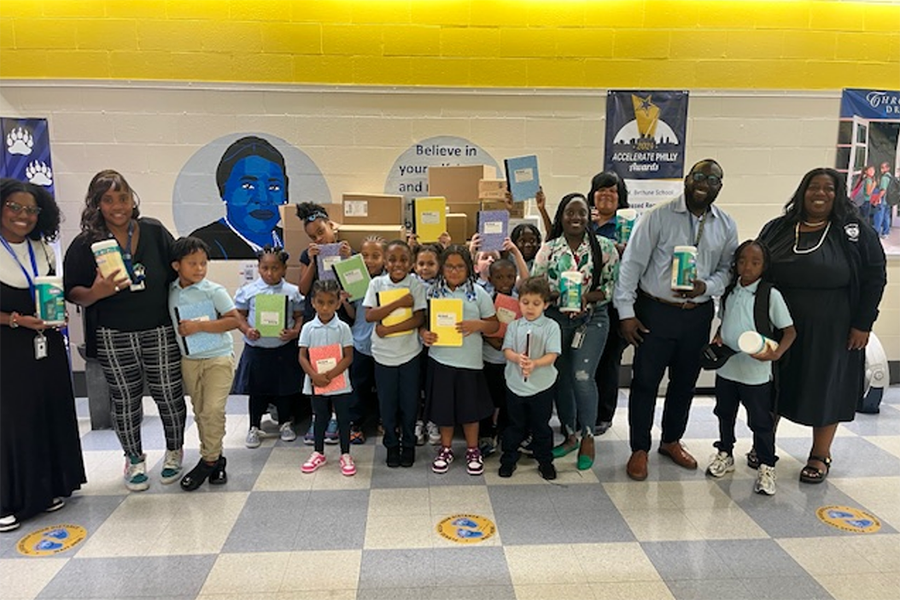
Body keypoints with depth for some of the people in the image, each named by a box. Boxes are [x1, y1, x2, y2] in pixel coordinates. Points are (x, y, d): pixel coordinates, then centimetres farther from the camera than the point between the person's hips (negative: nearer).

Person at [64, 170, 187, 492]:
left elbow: (178, 274, 5)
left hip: (160, 331, 0)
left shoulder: (154, 231, 0)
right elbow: (72, 293, -1)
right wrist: (97, 292, -23)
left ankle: (174, 452, 28)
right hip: (113, 337, 0)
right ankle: (134, 460, 31)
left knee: (169, 393, 5)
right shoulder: (85, 244, -2)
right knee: (125, 399, 10)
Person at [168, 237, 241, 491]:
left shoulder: (214, 291, -10)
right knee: (200, 411, 10)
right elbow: (170, 321, 16)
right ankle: (215, 458, 22)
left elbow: (235, 320, -15)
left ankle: (210, 460, 3)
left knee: (213, 409, -12)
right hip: (189, 360, 5)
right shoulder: (171, 292, 3)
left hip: (218, 357, -5)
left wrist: (199, 326, -20)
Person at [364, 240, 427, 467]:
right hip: (383, 354, 1)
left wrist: (388, 330, -19)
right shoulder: (377, 283, -3)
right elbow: (369, 316, -12)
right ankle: (391, 444, 30)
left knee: (409, 402, 10)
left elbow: (418, 319, -13)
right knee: (387, 403, 11)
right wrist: (399, 303, -20)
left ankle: (408, 444, 29)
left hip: (409, 353, -1)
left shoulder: (416, 285, -6)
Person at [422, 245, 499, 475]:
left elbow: (494, 324, 0)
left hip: (469, 360, -1)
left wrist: (477, 325, -19)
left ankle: (473, 450, 31)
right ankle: (446, 448, 32)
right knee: (443, 405, 11)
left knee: (470, 406, 10)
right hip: (440, 358, 1)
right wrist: (424, 333, -14)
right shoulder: (434, 292, 1)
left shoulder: (478, 293, -3)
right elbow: (423, 320, 7)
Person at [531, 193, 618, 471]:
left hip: (592, 318, -2)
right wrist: (559, 293, -17)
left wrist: (588, 296, -19)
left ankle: (587, 437, 9)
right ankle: (570, 436, 27)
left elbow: (614, 286, -3)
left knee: (582, 376, -12)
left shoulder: (605, 247, 0)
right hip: (556, 319, 2)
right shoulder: (548, 249, 3)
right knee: (562, 378, 9)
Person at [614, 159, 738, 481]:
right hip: (655, 312, -4)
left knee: (685, 382, 16)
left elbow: (727, 269, 10)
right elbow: (631, 264, -10)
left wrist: (706, 286, -13)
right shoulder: (658, 216, -9)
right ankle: (639, 449, 19)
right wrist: (626, 312, -12)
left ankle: (671, 441, 37)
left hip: (698, 315, 4)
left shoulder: (726, 225, 5)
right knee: (645, 381, 3)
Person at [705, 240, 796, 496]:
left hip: (756, 372, -5)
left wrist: (775, 354, -24)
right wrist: (717, 338, -2)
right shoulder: (729, 291, 3)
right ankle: (725, 453, 38)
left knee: (761, 422, 6)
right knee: (725, 414, 20)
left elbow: (790, 331, -9)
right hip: (726, 368, 5)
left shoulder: (771, 295, -12)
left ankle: (766, 466, 21)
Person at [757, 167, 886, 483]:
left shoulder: (855, 231, -2)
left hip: (830, 331, -2)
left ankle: (820, 456, 25)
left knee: (825, 389, 8)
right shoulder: (777, 229, 4)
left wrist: (862, 324, -7)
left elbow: (874, 278, -2)